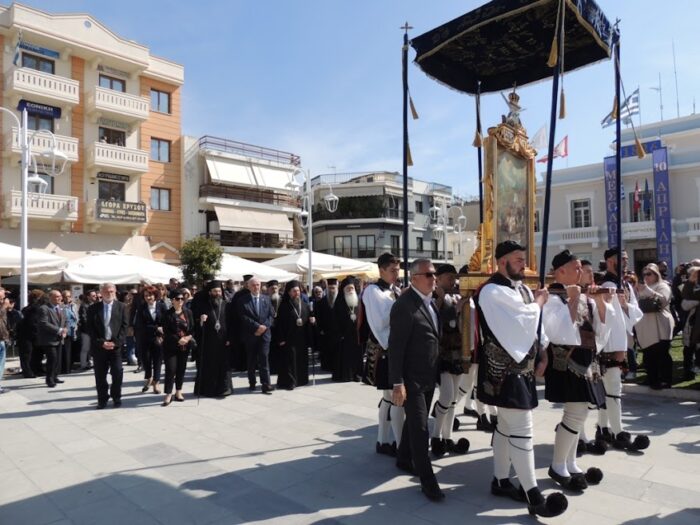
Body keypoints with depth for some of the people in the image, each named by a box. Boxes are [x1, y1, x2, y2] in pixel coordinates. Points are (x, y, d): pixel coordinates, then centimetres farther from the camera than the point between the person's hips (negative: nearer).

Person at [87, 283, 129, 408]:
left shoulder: (121, 306, 5)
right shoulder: (93, 308, 4)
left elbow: (124, 325, 1)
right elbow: (91, 328, 0)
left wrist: (116, 342, -9)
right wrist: (101, 342, -10)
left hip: (116, 345, 0)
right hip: (99, 345, 0)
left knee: (117, 373, -1)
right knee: (100, 375, 6)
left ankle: (116, 398, 14)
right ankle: (102, 400, 17)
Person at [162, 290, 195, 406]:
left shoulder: (188, 313, 6)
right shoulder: (167, 314, -4)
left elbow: (193, 327, 5)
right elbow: (166, 332, -8)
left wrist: (189, 337, -14)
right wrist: (178, 340, -18)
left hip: (185, 346, 3)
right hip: (171, 346, -3)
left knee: (181, 369, 9)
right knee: (171, 369, -6)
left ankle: (178, 392, 21)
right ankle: (168, 394, 3)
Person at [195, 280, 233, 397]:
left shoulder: (226, 305, 3)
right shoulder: (205, 306, 1)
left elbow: (230, 322, 1)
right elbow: (200, 324, 2)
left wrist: (229, 338, -7)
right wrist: (201, 320, -21)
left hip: (223, 340, 1)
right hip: (208, 341, 0)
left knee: (223, 364, 3)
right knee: (208, 365, 5)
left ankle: (223, 388, 11)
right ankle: (207, 389, 15)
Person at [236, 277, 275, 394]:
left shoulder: (266, 299, 10)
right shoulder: (243, 300, -1)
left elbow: (270, 315, 6)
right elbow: (243, 317, -10)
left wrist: (264, 326, -9)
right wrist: (257, 326, -16)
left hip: (264, 333, 1)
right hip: (249, 335, -1)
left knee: (264, 358, -5)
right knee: (251, 360, 9)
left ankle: (266, 384, -5)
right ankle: (252, 383, 21)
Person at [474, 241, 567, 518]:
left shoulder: (521, 288, 12)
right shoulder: (492, 291, -17)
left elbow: (532, 323, 19)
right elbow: (522, 320, -22)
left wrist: (543, 350, 9)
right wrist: (539, 302, -7)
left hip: (520, 366, 9)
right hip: (504, 369, -9)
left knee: (506, 424, 16)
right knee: (522, 427, -6)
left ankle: (501, 481, 29)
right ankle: (533, 495, 4)